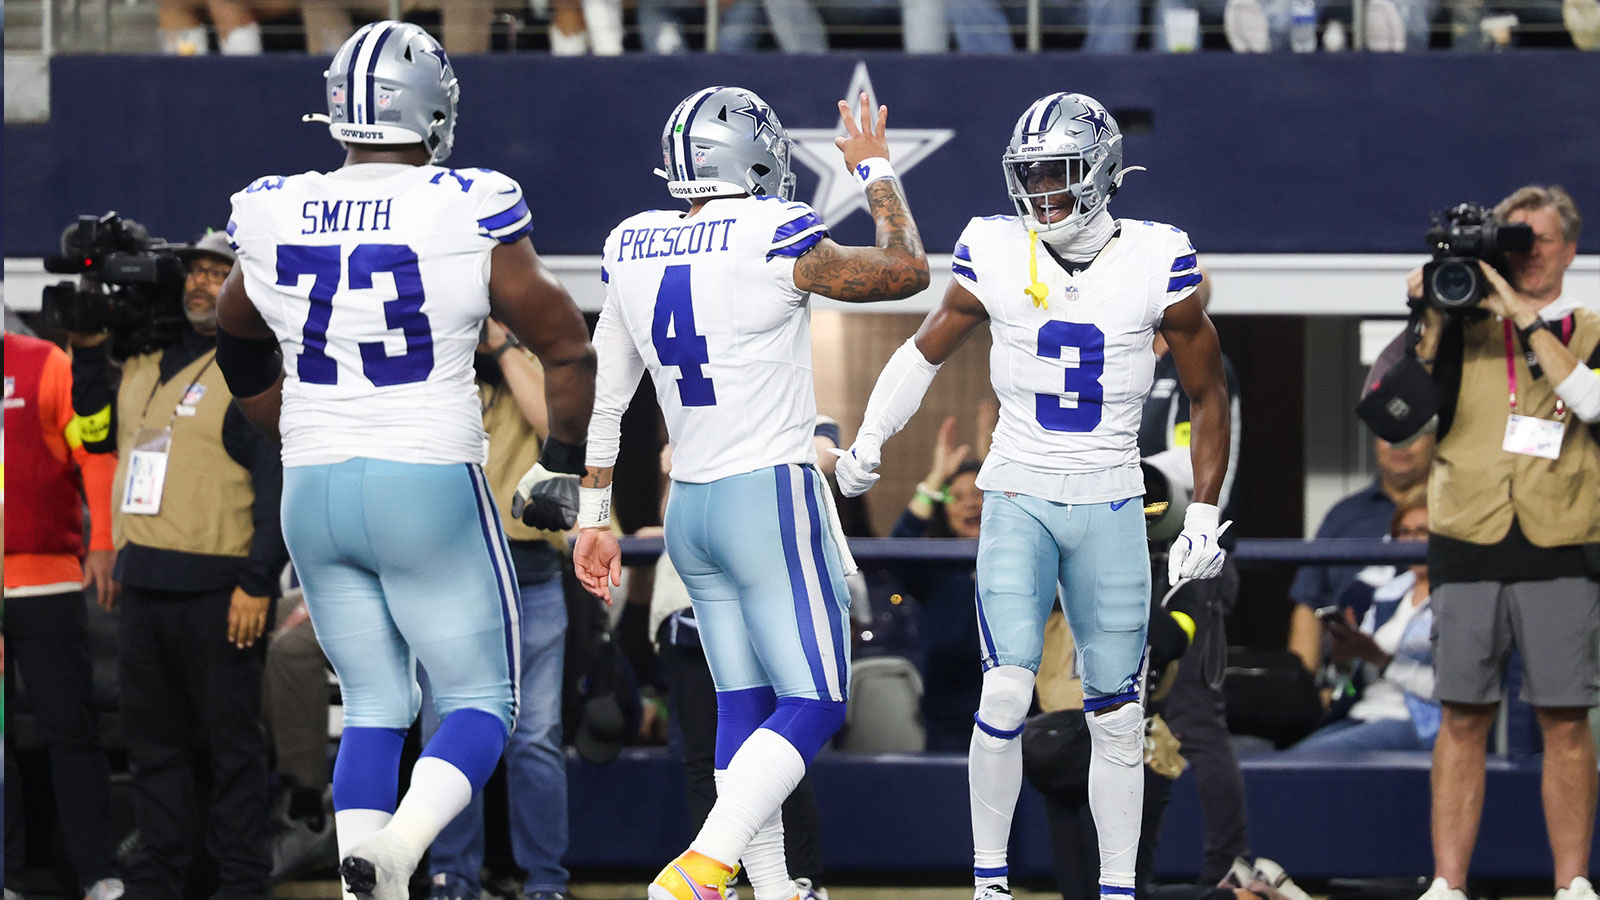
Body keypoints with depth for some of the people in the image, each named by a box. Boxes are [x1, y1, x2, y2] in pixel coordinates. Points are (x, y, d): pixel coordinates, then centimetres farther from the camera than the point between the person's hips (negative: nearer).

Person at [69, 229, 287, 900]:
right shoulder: (145, 363, 17)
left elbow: (280, 482, -11)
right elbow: (97, 435, 23)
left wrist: (257, 583, -17)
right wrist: (88, 354, 12)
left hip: (215, 588, -7)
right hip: (142, 584, 7)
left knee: (231, 741, -2)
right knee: (151, 737, 11)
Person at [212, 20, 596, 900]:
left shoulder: (273, 217, 2)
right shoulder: (467, 216, -10)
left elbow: (238, 346, 20)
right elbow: (568, 351, -2)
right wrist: (560, 466, 14)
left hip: (313, 495, 4)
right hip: (429, 488, -4)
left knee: (373, 708, 15)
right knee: (478, 702, 6)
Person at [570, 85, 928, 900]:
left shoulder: (633, 251, 5)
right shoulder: (772, 243, -14)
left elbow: (604, 395, 10)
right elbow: (906, 272, -3)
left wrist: (593, 516, 17)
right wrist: (875, 173, 11)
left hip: (690, 507, 7)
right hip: (773, 496, -7)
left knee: (744, 705, 13)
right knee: (813, 705, -4)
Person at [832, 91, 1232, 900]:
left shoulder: (1156, 265, -6)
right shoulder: (997, 258, -4)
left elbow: (1208, 395, 5)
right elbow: (928, 349, 15)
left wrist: (1204, 515, 2)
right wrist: (868, 440, 12)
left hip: (1110, 510, 0)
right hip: (1018, 500, 0)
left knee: (1116, 713, 4)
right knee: (1006, 694, -13)